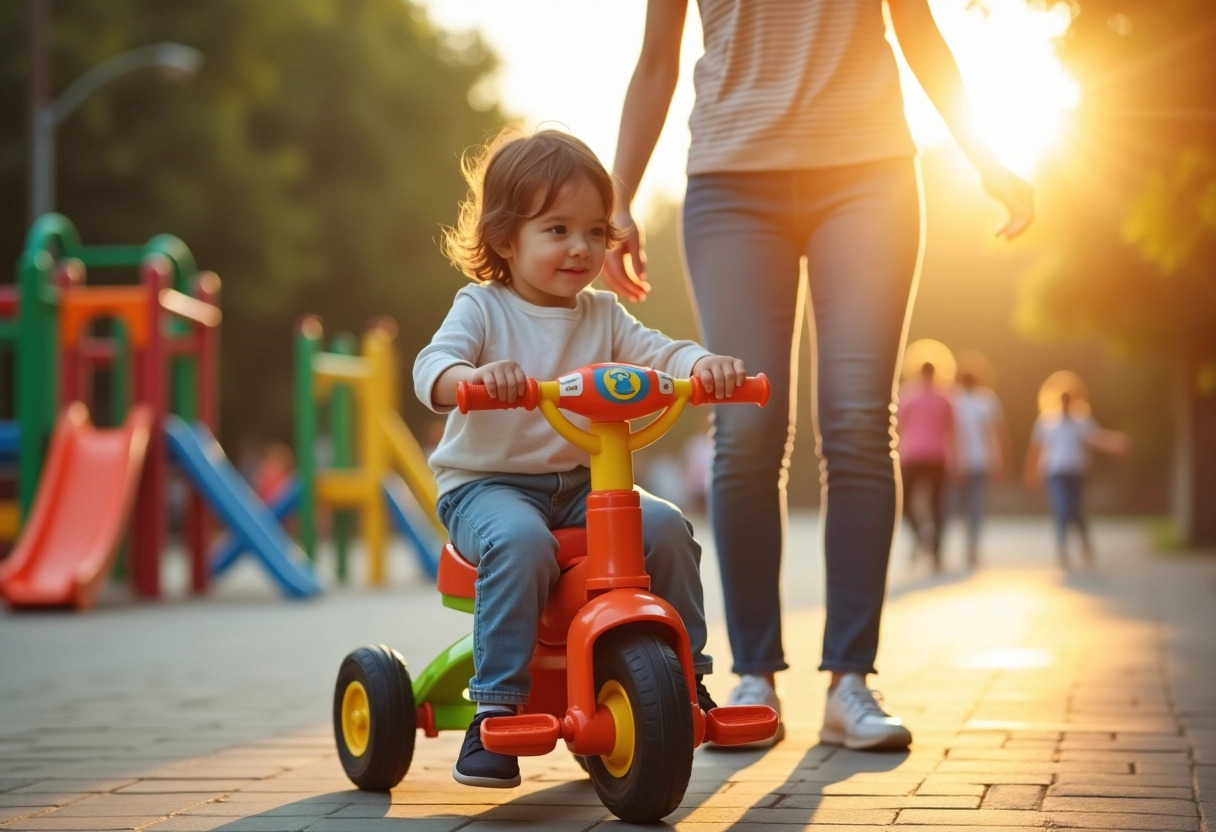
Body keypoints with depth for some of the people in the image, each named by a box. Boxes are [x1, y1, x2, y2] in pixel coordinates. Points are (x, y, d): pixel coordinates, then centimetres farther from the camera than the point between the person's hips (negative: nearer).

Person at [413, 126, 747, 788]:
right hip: (486, 483, -5)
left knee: (666, 526, -18)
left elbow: (658, 353, -1)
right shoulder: (483, 309, -3)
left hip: (581, 483, 5)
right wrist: (474, 375, -43)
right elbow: (430, 368, -19)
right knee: (521, 541, -36)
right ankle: (495, 708, -29)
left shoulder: (603, 315, 11)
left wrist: (704, 364, -25)